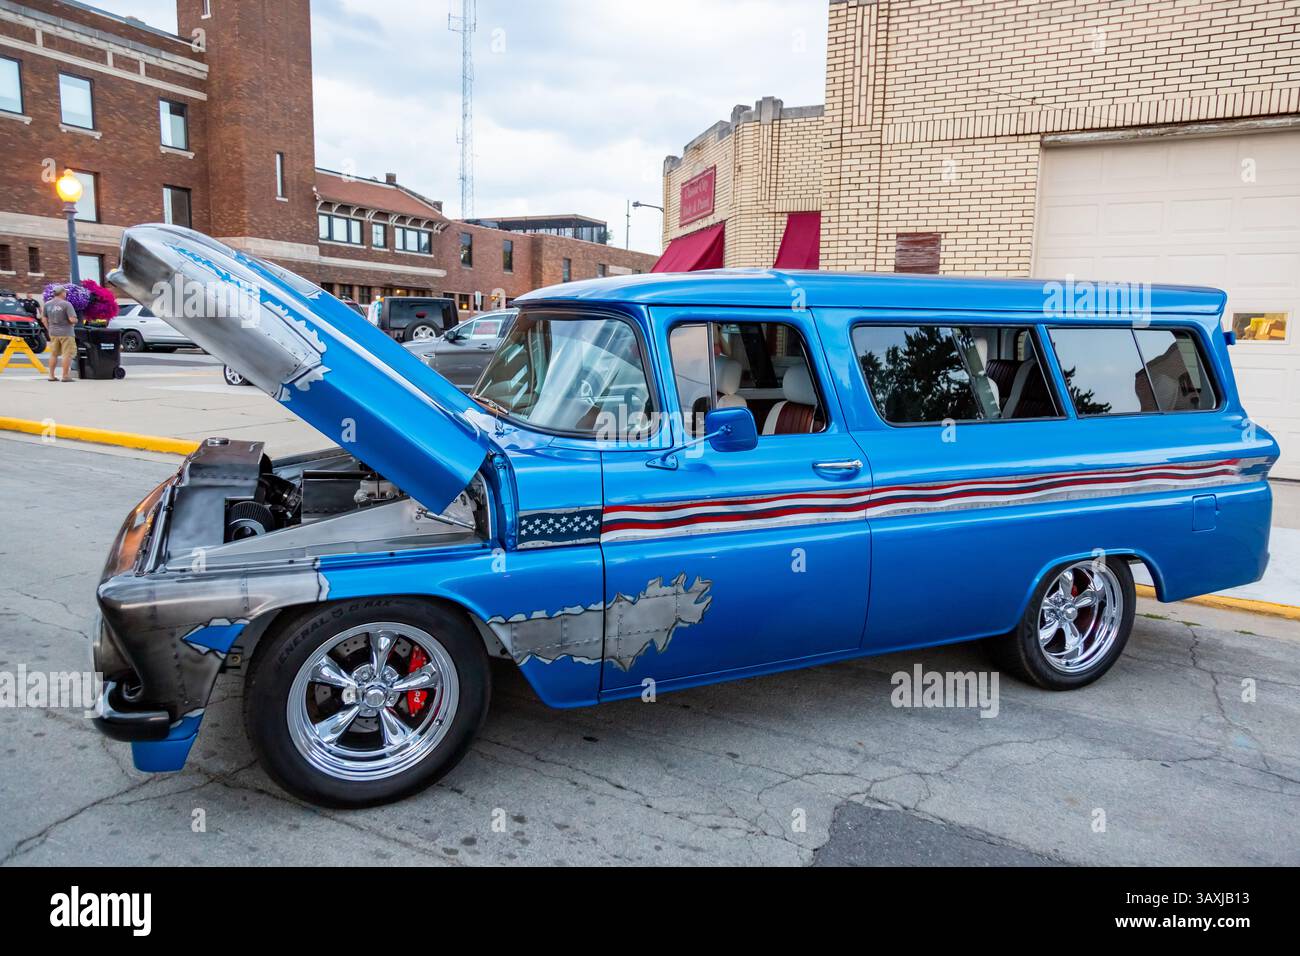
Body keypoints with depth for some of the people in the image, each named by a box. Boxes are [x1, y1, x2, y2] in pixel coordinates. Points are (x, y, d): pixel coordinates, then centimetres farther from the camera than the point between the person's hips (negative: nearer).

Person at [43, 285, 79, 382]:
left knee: (53, 354, 15)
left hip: (53, 333, 6)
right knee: (67, 354, 0)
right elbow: (72, 319, -20)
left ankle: (51, 375, 19)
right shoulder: (66, 304, -13)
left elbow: (45, 320, 11)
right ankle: (65, 376, -2)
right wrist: (75, 322, 1)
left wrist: (49, 330, 21)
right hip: (66, 332, -6)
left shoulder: (47, 304, 5)